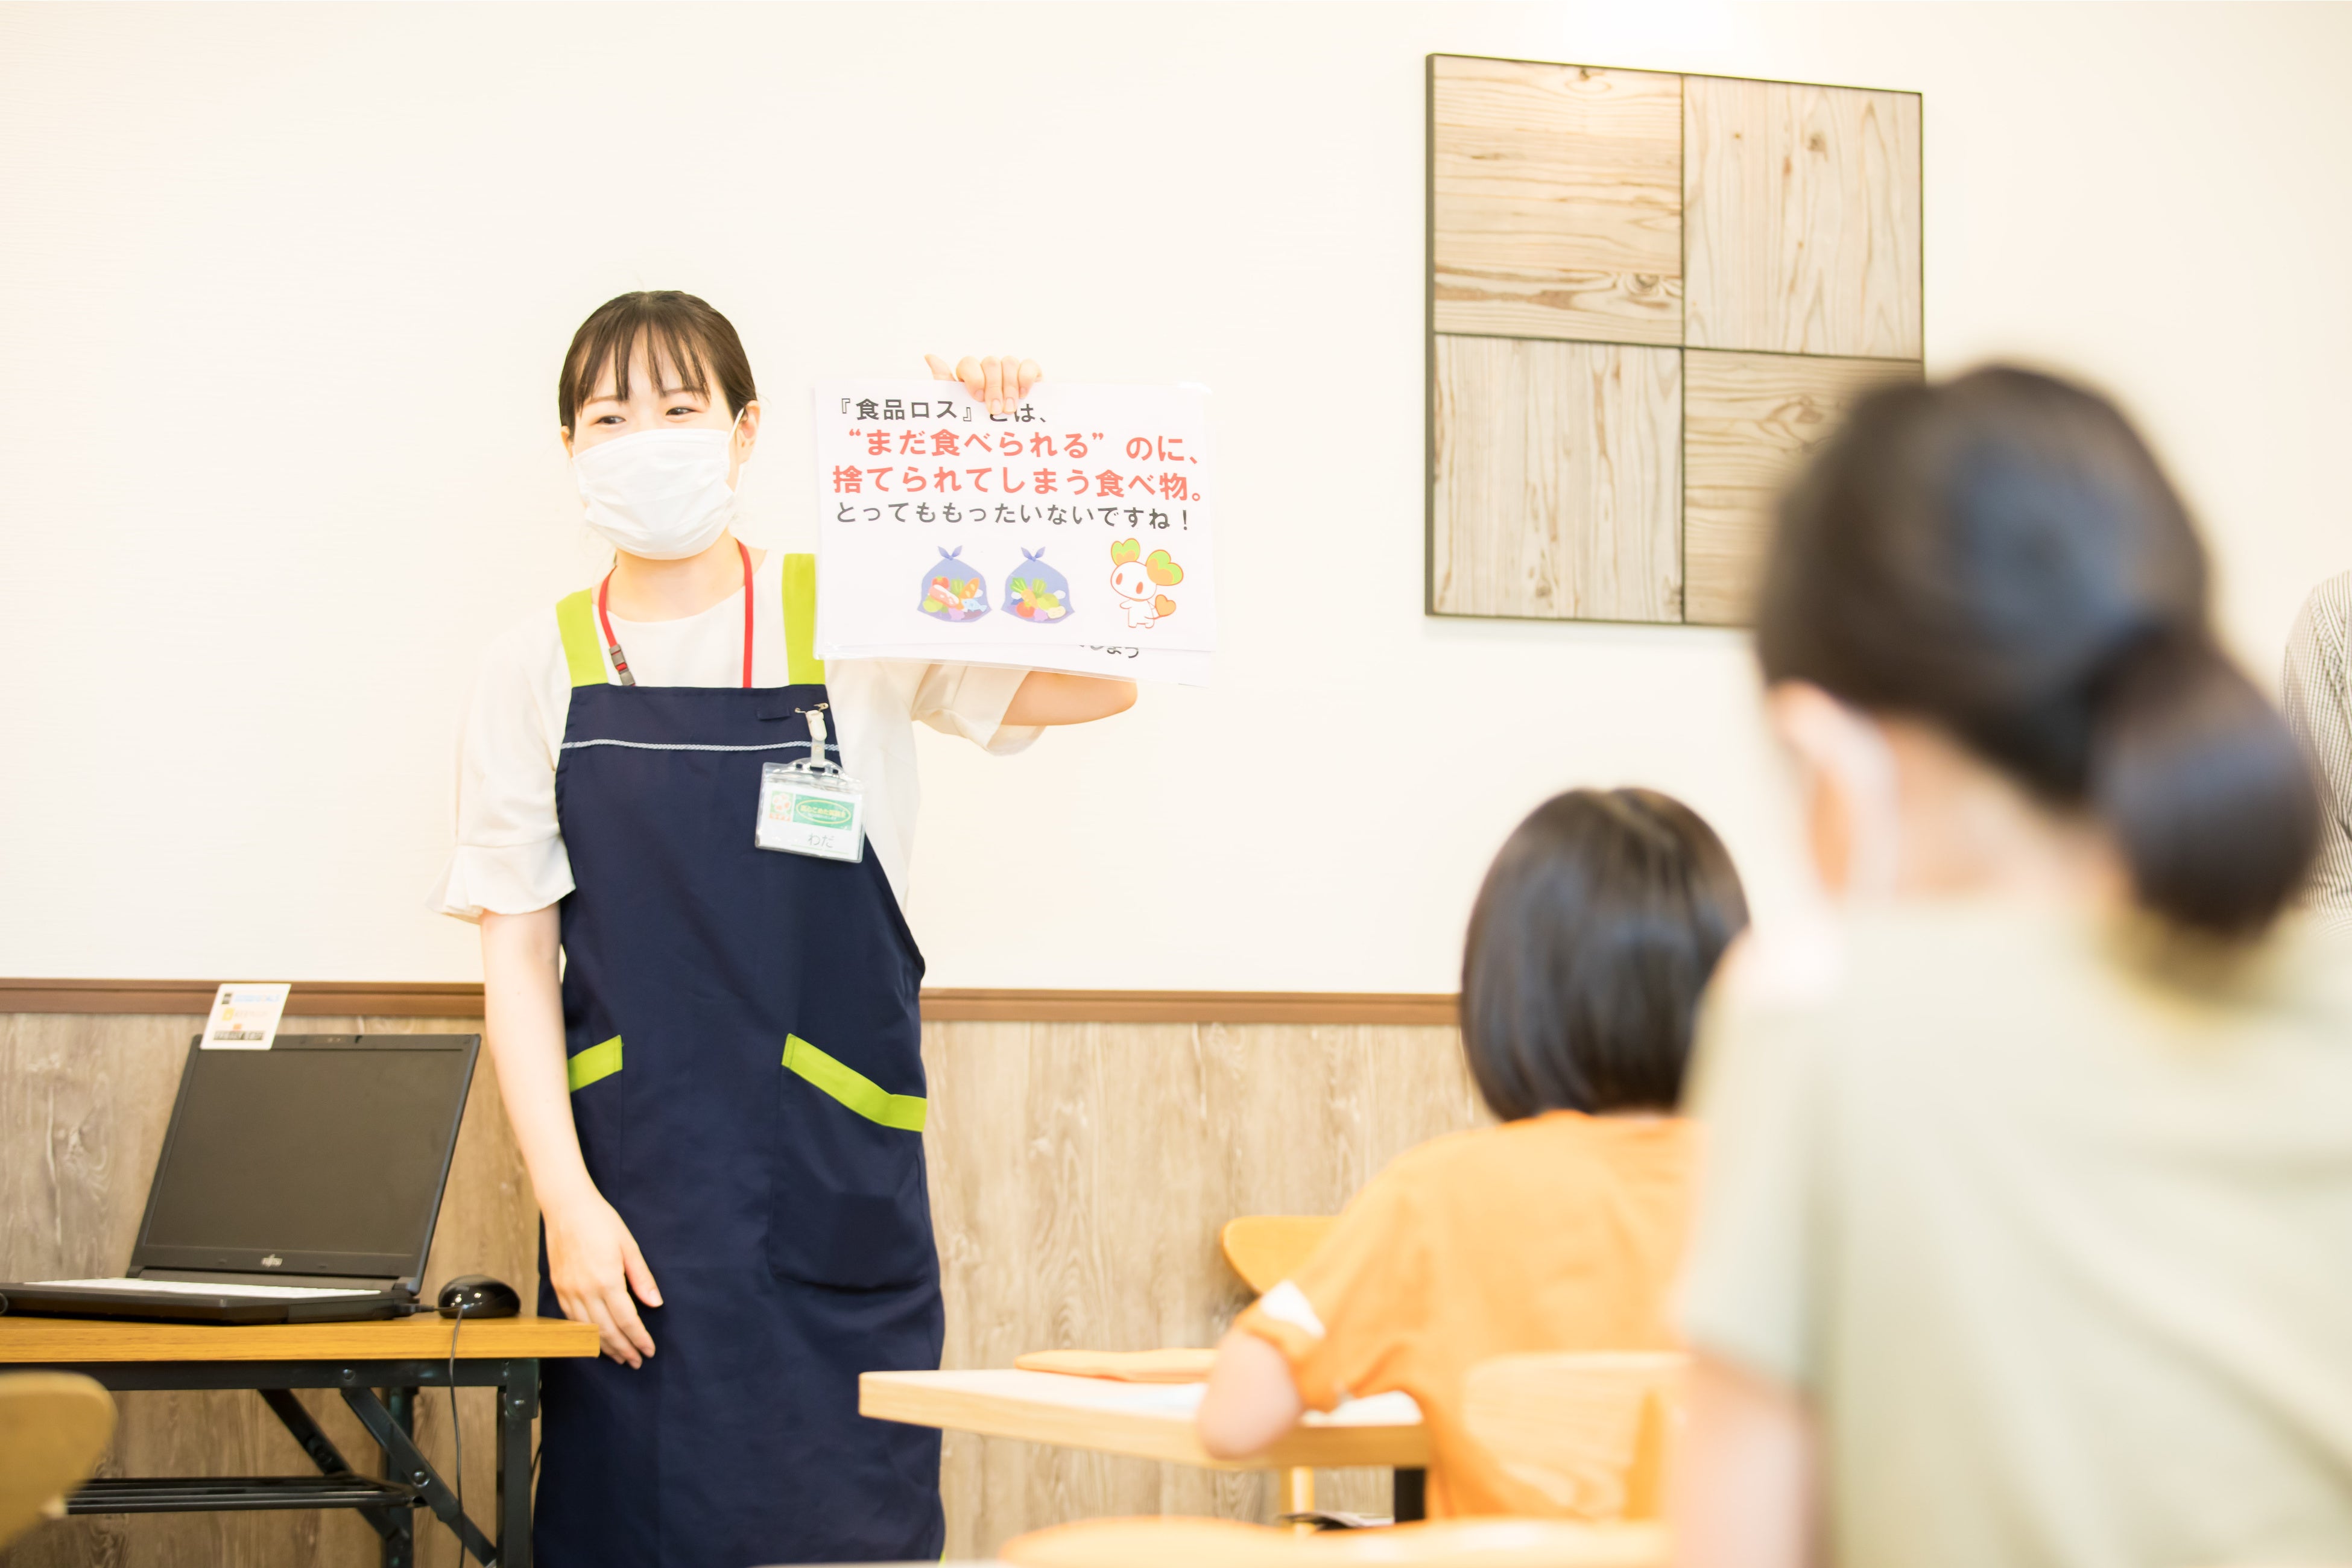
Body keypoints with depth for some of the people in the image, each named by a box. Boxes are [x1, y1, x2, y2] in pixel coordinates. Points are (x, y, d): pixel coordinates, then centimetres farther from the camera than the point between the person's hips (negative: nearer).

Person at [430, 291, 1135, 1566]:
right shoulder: (539, 667, 5)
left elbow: (1096, 682, -4)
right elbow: (518, 959, 3)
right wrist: (567, 1201, -6)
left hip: (837, 1203, 0)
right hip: (632, 1207, 1)